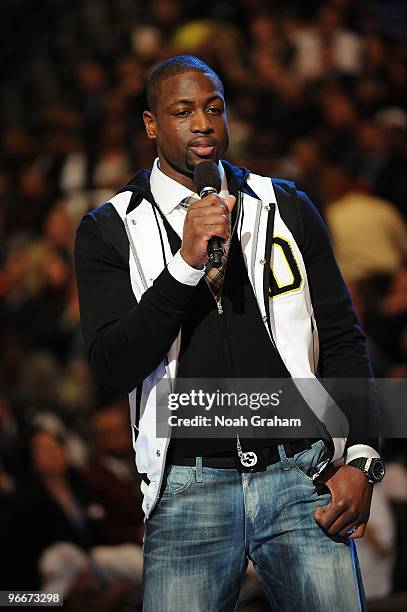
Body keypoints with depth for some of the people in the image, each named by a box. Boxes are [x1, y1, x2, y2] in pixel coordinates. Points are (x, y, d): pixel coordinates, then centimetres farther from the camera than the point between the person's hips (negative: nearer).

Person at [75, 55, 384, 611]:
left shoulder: (287, 208, 11)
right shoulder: (110, 230, 5)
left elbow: (342, 340, 11)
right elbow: (112, 367, -6)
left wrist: (361, 459, -1)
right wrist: (186, 263, -16)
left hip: (301, 478, 2)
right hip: (189, 491, -1)